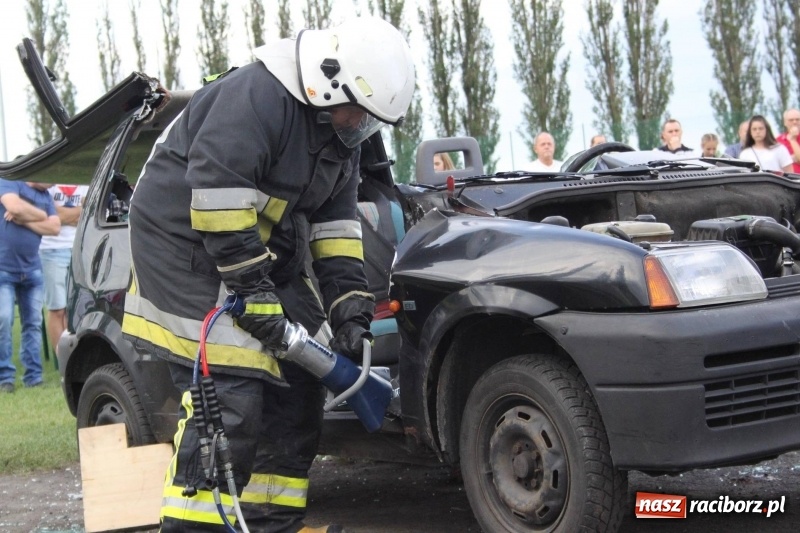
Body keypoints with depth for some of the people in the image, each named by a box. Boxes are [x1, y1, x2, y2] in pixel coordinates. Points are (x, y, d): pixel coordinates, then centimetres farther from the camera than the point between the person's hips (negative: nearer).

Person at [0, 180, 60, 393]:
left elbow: (54, 227, 0)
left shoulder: (45, 196, 12)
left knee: (33, 323, 5)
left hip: (32, 270, 6)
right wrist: (40, 215, -6)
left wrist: (24, 219, -12)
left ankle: (33, 375, 10)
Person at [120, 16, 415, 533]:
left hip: (261, 250, 9)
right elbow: (217, 196, -28)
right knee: (229, 396, -17)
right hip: (186, 243, -9)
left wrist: (350, 309, -3)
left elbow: (336, 223, 7)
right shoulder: (256, 96, -23)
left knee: (299, 379, 7)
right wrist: (256, 293, -25)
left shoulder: (340, 133, 7)